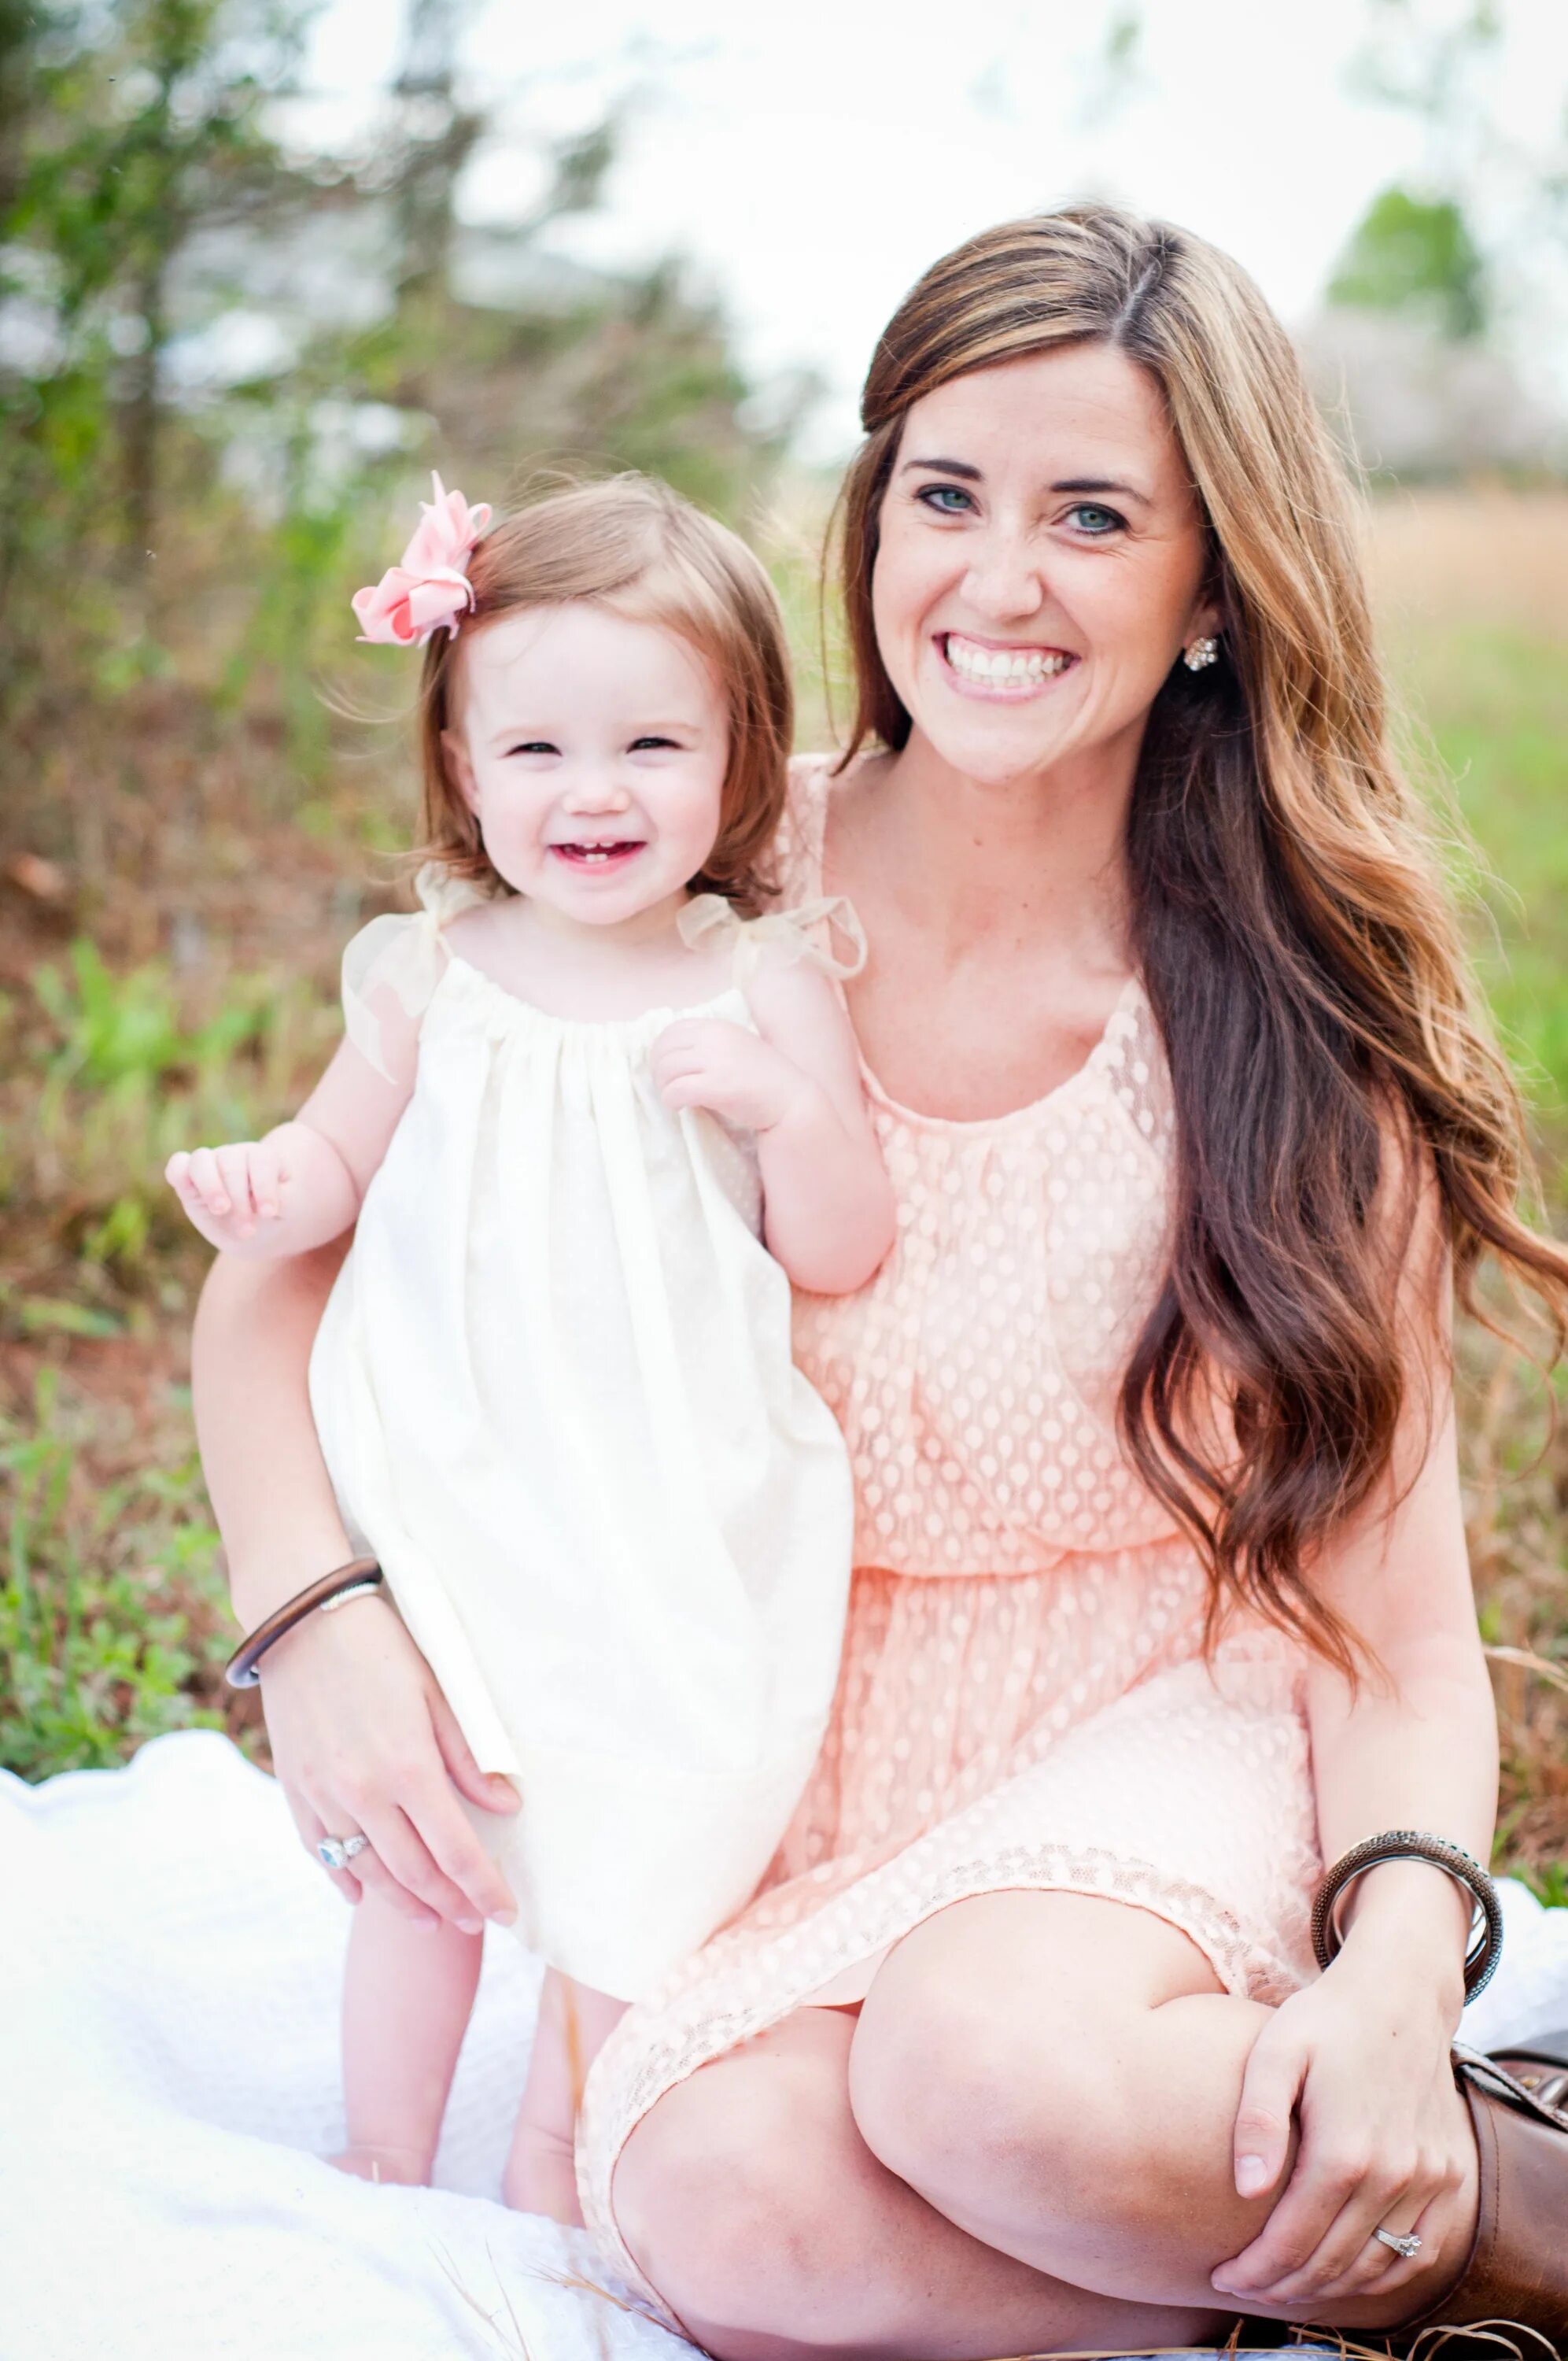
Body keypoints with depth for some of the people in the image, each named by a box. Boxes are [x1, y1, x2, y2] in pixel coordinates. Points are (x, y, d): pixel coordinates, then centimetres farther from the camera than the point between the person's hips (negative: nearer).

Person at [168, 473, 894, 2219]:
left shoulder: (765, 980, -6)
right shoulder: (427, 975, -2)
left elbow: (843, 1255, -4)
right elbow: (343, 1158, 13)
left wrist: (789, 1106, -22)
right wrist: (266, 1192, -9)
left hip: (673, 1521, -1)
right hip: (451, 1489, 1)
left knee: (639, 1856, 7)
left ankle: (552, 2160, 32)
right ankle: (386, 2170, 30)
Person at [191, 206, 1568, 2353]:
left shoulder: (1296, 1022, -8)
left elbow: (1393, 1617, -8)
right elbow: (288, 1268, 1)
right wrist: (312, 1610, -17)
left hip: (1156, 1732, -1)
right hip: (790, 1756, 2)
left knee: (995, 2059, -35)